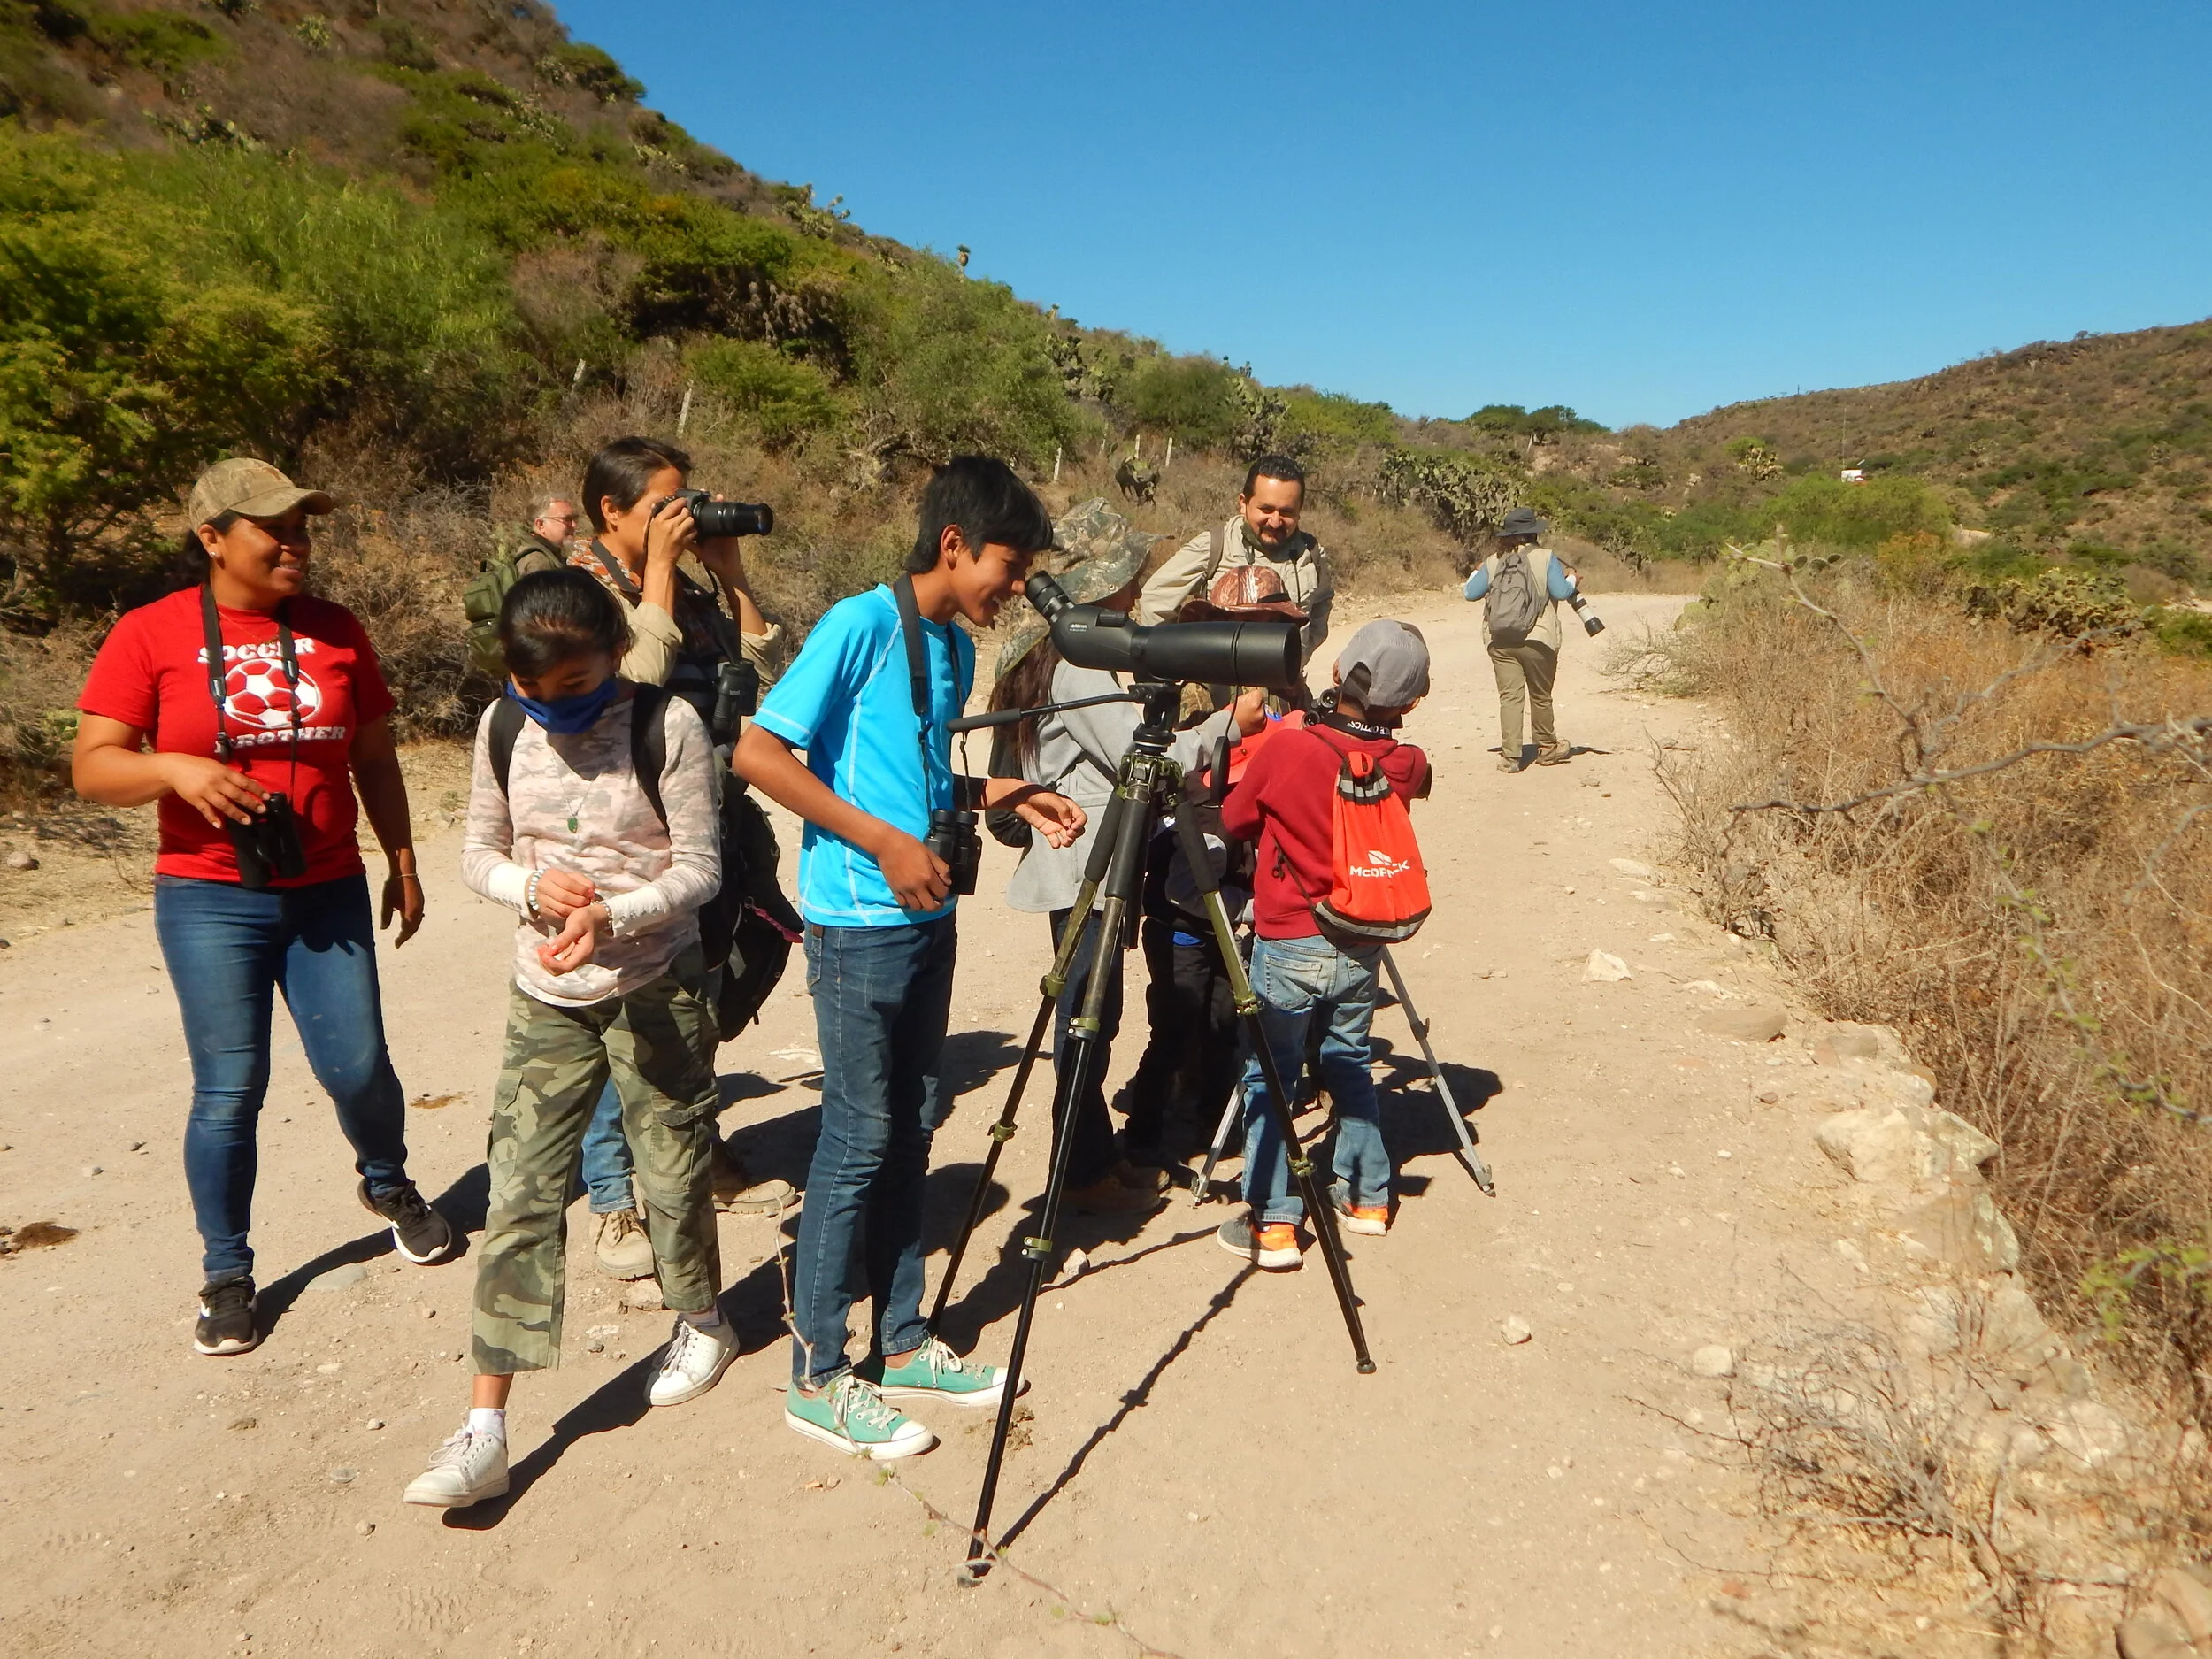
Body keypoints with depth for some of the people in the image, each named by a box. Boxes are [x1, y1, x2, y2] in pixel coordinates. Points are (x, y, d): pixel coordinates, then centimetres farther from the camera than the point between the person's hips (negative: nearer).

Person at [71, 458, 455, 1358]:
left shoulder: (335, 631, 5)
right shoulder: (151, 634, -4)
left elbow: (374, 760, 12)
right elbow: (92, 767, -5)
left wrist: (402, 861, 11)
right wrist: (177, 768, -24)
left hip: (328, 893, 2)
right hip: (211, 902, -2)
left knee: (359, 1067, 2)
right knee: (230, 1090, 2)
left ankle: (387, 1183, 35)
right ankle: (227, 1275, 21)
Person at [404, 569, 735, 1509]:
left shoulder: (668, 725, -13)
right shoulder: (503, 728, 0)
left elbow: (699, 866, -12)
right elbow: (478, 853, 8)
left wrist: (612, 914, -28)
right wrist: (530, 885, -14)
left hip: (658, 990, -3)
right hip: (546, 999, 4)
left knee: (672, 1173, 10)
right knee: (519, 1195, 0)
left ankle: (701, 1322, 39)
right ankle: (484, 1430, 6)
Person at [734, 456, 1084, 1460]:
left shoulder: (954, 648, 12)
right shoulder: (860, 625, -13)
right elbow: (758, 754, -17)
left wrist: (992, 796, 5)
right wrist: (883, 842, -19)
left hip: (926, 917, 8)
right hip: (858, 923, -8)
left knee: (912, 1126, 14)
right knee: (858, 1137, -2)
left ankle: (902, 1343, 27)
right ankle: (818, 1378, 14)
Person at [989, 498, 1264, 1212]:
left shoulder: (1054, 652, 14)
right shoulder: (1078, 663, -17)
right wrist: (1231, 722, -8)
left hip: (1081, 859, 10)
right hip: (1086, 863, -10)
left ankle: (1098, 1157, 25)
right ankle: (1085, 1174, 10)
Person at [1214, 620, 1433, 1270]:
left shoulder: (1285, 748, -16)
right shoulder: (1407, 766, -7)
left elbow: (1235, 819, -1)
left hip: (1288, 944, -4)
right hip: (1361, 946, 4)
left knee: (1268, 1075, 8)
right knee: (1350, 1062, 22)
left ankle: (1273, 1223, 8)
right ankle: (1367, 1197, 31)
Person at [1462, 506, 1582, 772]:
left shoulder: (1493, 562, 7)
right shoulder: (1546, 557, -1)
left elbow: (1470, 592, 10)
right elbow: (1561, 592, -6)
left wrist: (1476, 573, 30)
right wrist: (1571, 578, 15)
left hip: (1499, 641, 2)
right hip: (1538, 639, -2)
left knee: (1509, 696, 0)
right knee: (1540, 696, 12)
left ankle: (1510, 756, -6)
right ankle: (1547, 749, 28)